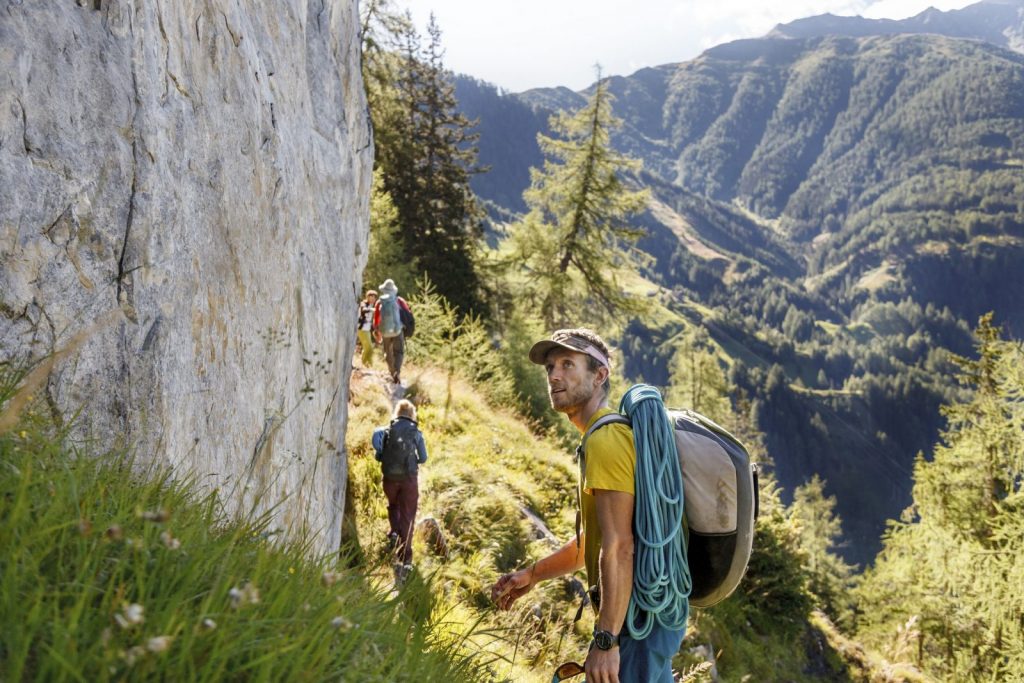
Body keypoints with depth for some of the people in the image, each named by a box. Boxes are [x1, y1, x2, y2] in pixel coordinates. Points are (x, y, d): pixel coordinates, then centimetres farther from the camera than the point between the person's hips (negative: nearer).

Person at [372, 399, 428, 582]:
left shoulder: (386, 431, 3)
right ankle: (405, 557, -4)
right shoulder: (415, 432, -3)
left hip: (390, 477, 2)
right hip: (409, 478, -2)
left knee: (393, 507, 29)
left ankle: (394, 533, 6)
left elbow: (378, 456, 4)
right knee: (407, 516, 2)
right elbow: (423, 458, 2)